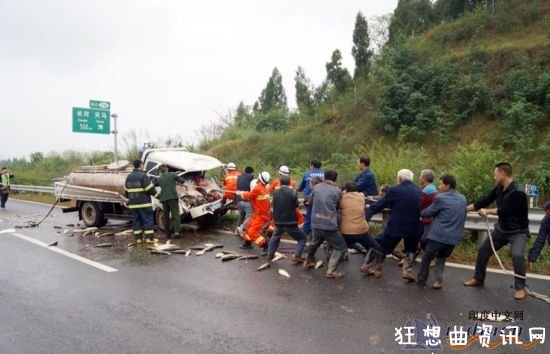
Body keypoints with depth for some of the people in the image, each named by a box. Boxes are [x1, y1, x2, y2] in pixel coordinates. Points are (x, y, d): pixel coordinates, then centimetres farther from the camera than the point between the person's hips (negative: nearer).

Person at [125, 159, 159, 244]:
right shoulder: (143, 175, -11)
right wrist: (156, 195, -2)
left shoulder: (129, 177, 12)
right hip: (144, 203, -7)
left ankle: (138, 238, 12)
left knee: (136, 221, 10)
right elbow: (150, 189, -15)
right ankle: (150, 238, -2)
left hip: (133, 204, 7)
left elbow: (126, 190, 18)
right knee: (148, 220, -2)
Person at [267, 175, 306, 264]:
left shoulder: (275, 192, -2)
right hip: (290, 223, -4)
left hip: (278, 222, 4)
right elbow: (296, 205, -1)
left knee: (275, 237, 32)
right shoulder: (292, 192, -13)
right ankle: (296, 256, -4)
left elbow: (274, 205, 9)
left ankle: (270, 254, 36)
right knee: (302, 238, 11)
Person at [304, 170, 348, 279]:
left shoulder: (317, 187, 7)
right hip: (329, 225, -5)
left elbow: (311, 198, 26)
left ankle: (309, 261, 47)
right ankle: (331, 271, -2)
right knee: (341, 247, 7)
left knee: (315, 242, 31)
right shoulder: (337, 191, -2)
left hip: (315, 223, 5)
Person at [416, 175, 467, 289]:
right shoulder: (463, 199, 11)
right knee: (441, 258, 21)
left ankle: (421, 279, 23)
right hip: (454, 236, 6)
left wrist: (419, 213, 20)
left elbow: (428, 212, -1)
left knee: (427, 257, 12)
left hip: (438, 235, -6)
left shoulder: (440, 198, -10)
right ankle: (438, 280, 8)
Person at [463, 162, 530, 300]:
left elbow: (504, 211, -28)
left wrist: (487, 212, -12)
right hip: (501, 229, 7)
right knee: (483, 250, 8)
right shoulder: (498, 189, -4)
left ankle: (521, 288, -7)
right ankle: (478, 278, 25)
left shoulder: (518, 193, -28)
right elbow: (484, 201, 0)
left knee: (517, 255, -26)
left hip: (518, 231, -7)